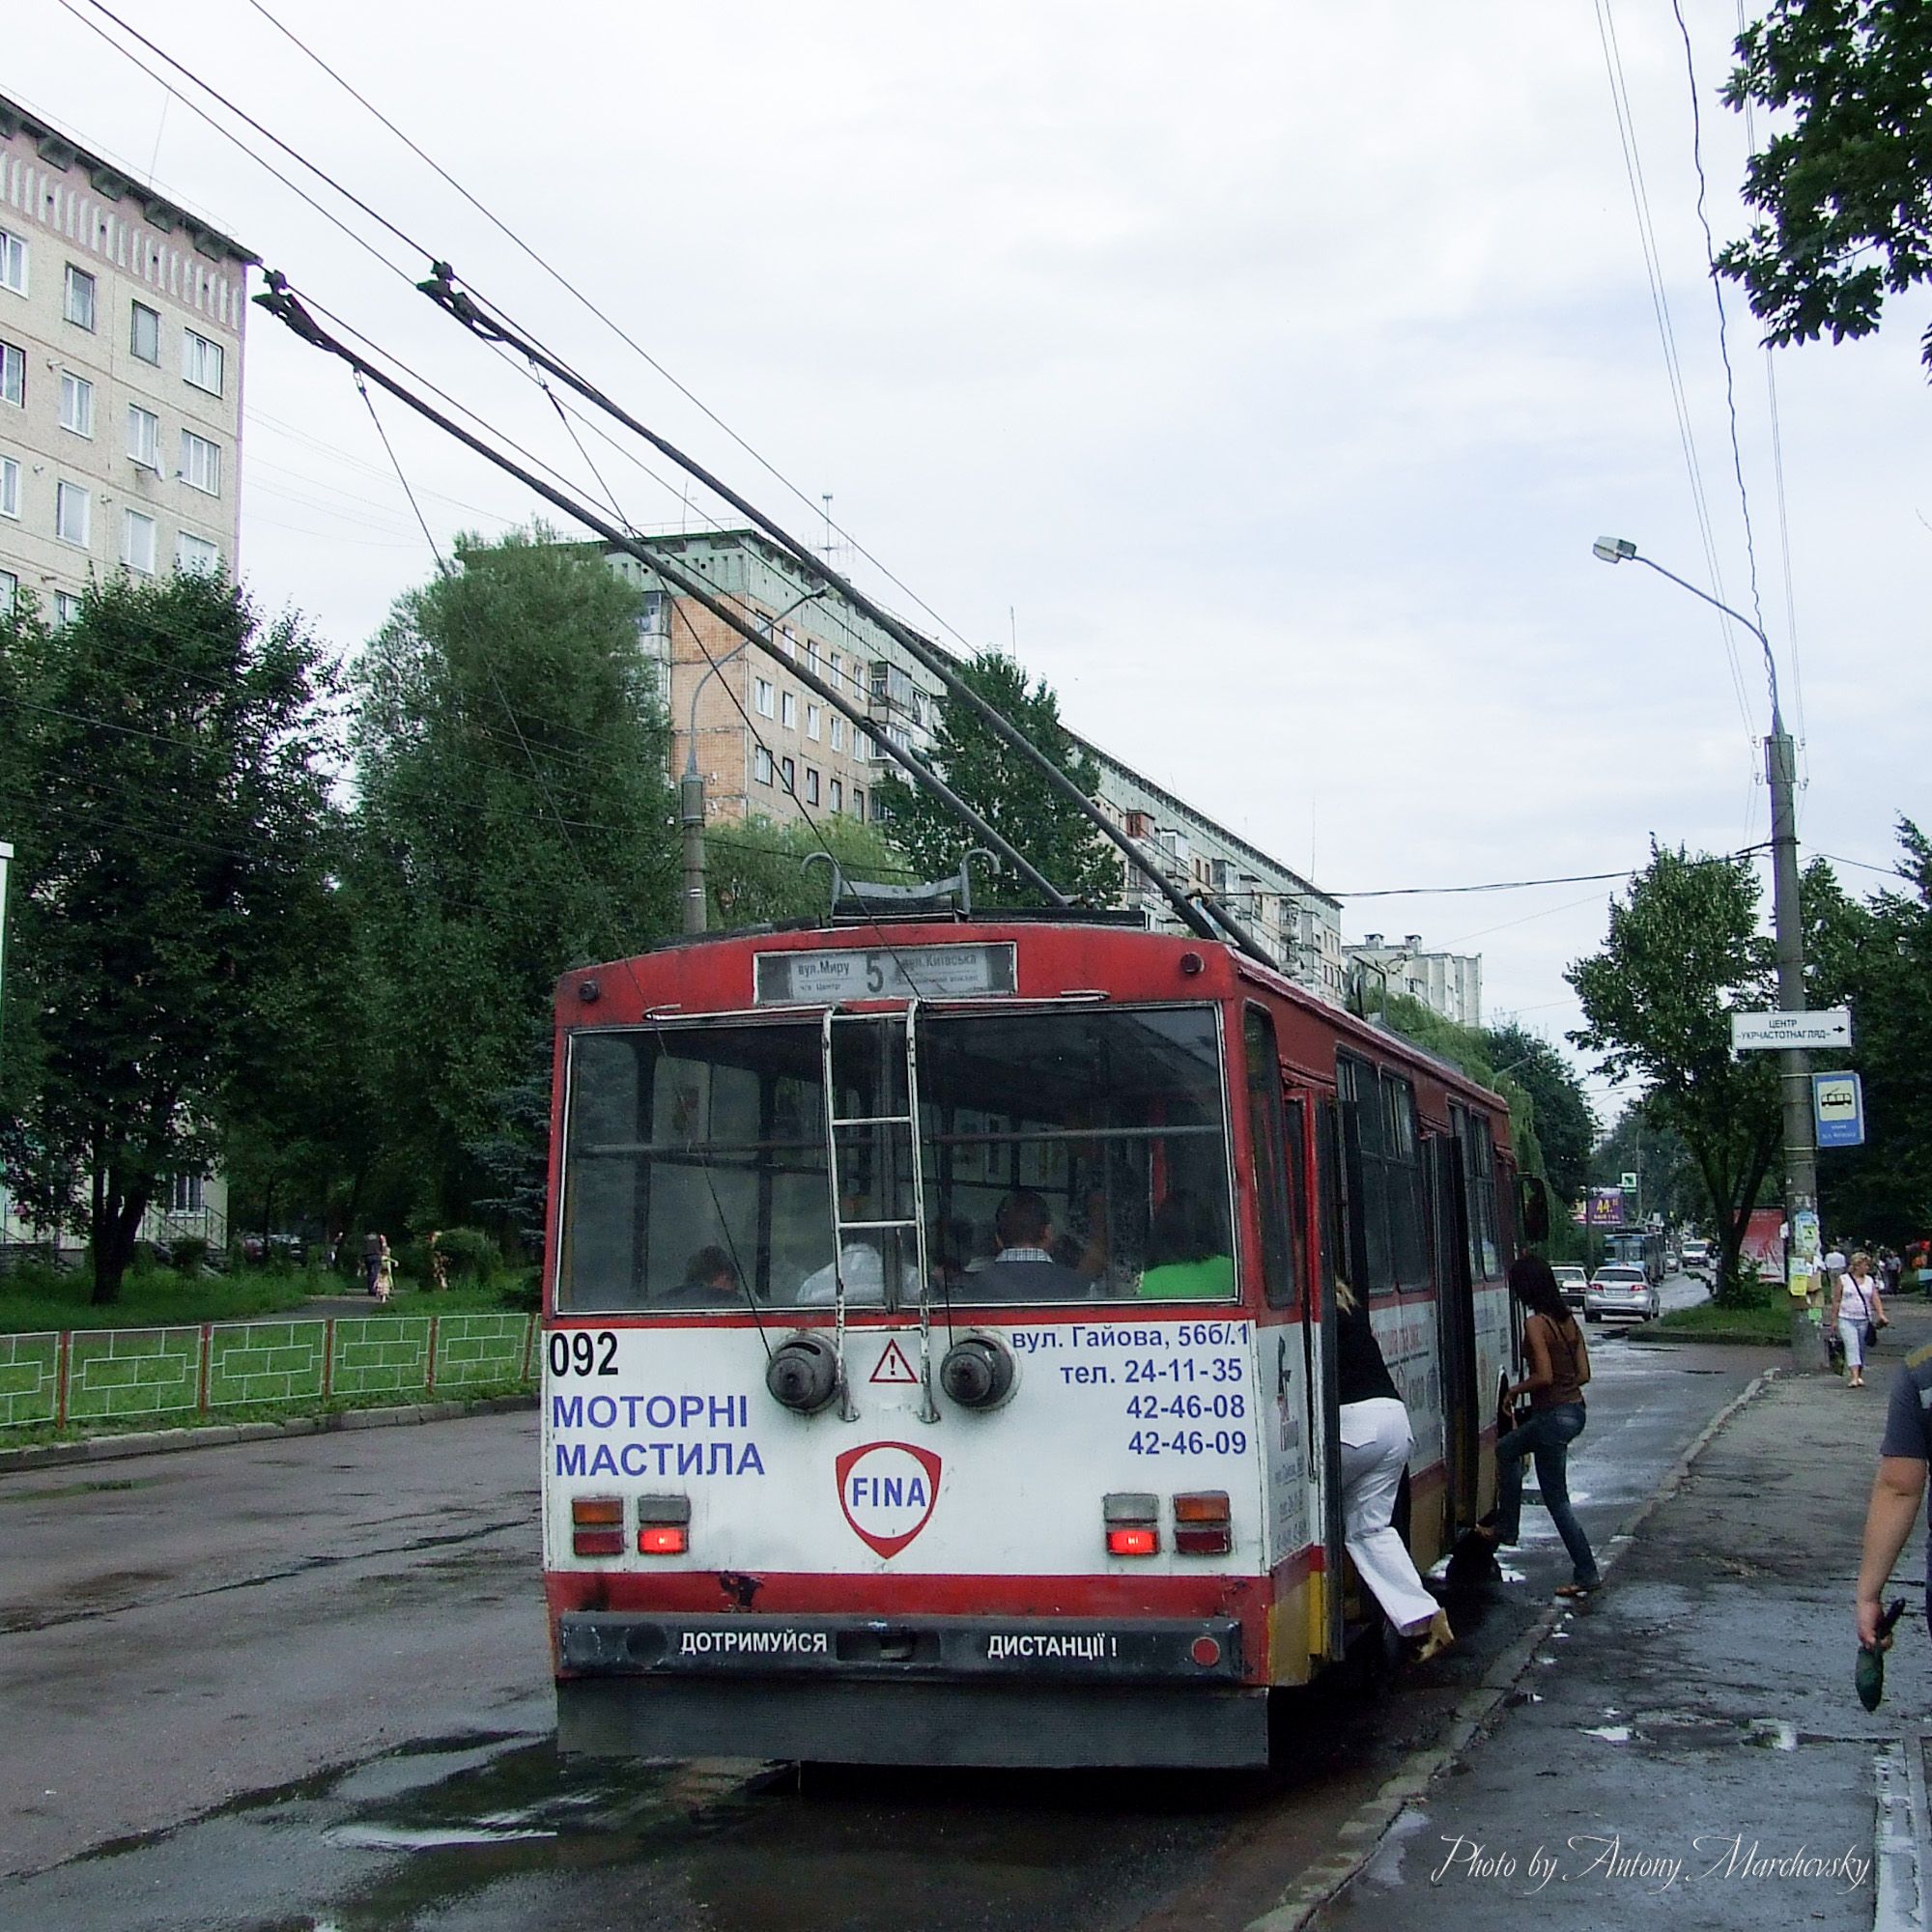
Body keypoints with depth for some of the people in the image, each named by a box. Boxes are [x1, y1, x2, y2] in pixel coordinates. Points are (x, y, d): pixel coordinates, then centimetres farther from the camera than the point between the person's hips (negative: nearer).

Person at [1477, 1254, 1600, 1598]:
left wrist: (1515, 1390, -7)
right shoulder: (1567, 1319, 7)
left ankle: (1586, 1573, 10)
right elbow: (1584, 1373, 8)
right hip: (1574, 1410, 10)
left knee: (1556, 1499, 5)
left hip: (1552, 1416, -10)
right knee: (1506, 1449, 28)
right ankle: (1506, 1527, 35)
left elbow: (1544, 1375, -24)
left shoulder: (1536, 1324, -17)